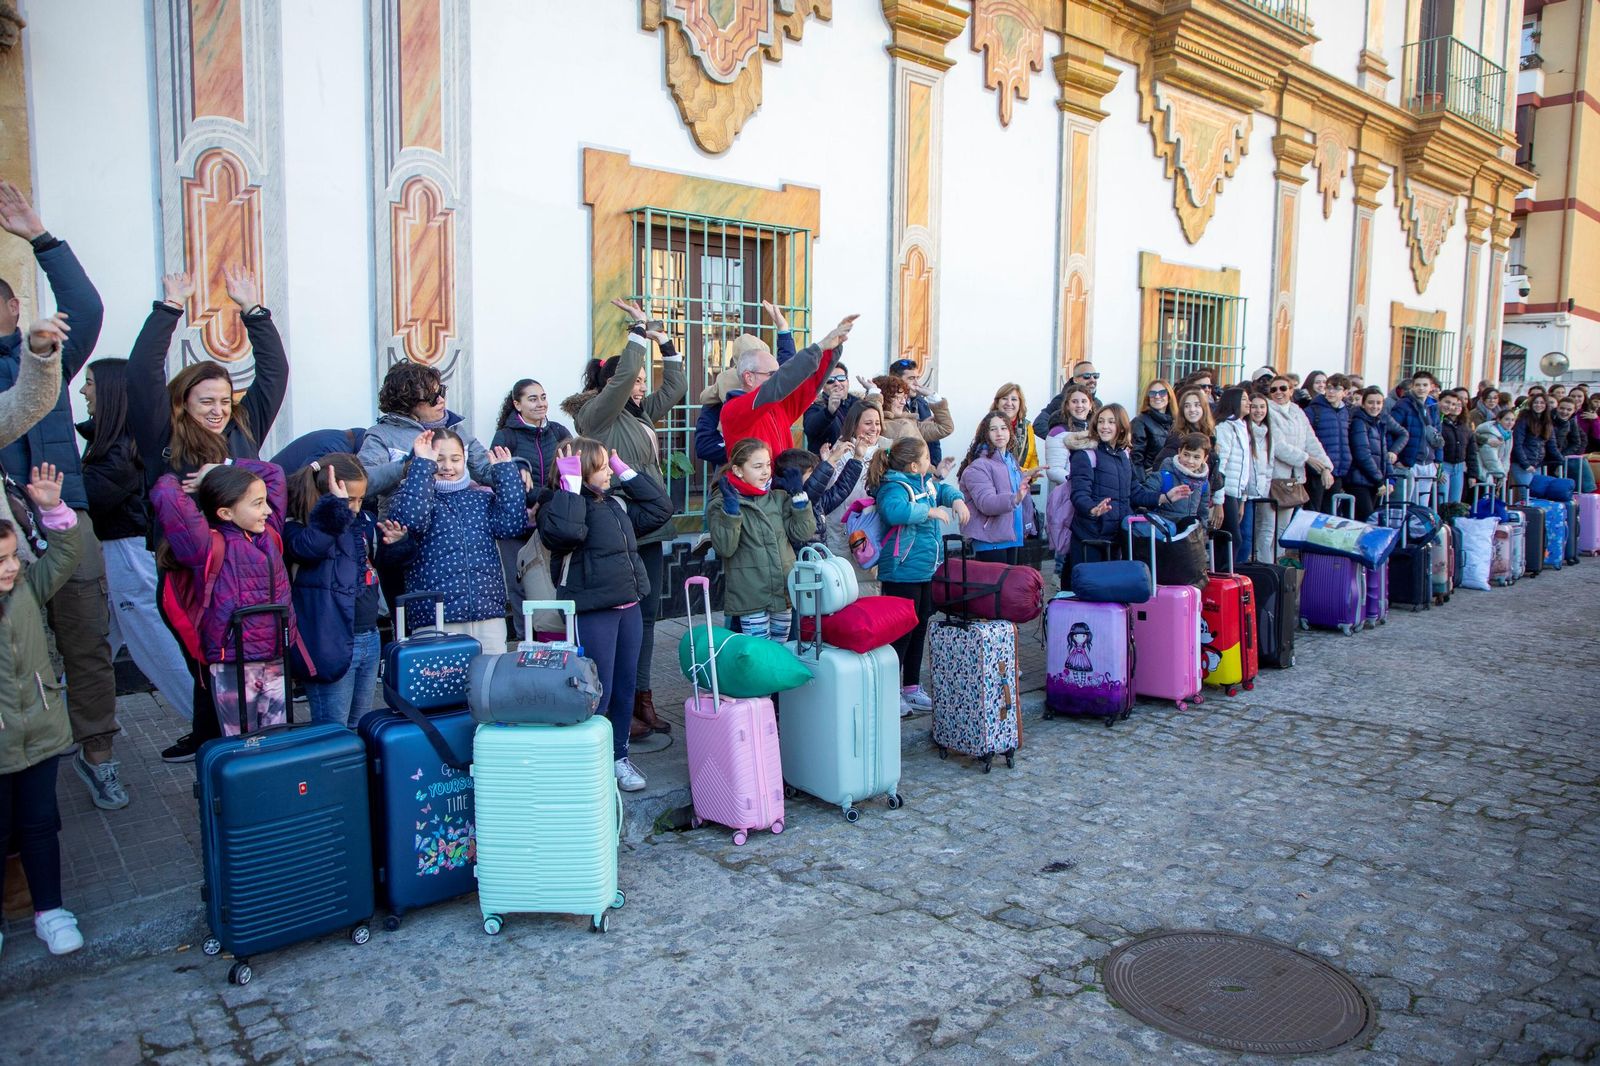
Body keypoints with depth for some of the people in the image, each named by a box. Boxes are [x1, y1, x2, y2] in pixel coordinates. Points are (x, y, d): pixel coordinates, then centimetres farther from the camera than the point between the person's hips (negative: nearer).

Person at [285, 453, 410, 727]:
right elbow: (307, 547, -34)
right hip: (331, 644, -7)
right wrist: (337, 507, -31)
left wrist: (396, 543, -3)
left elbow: (391, 558, 19)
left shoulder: (366, 520, 7)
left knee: (363, 725, 21)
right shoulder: (297, 525, -11)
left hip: (369, 638, 7)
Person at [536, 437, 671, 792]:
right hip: (592, 611, -7)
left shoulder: (617, 502, 15)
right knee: (598, 692, -2)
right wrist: (570, 483, -20)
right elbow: (565, 530, -30)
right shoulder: (559, 506, -9)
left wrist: (626, 471, 13)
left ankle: (618, 756, 28)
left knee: (624, 688, 14)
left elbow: (659, 509, 19)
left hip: (629, 606, 8)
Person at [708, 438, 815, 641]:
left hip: (784, 591, 5)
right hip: (750, 597, -5)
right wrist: (731, 507, -23)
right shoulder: (722, 504, -6)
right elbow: (725, 548, -16)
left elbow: (803, 533, 6)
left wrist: (799, 496, 1)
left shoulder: (779, 497, 10)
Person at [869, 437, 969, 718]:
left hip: (925, 570, 10)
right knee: (901, 631, -4)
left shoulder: (926, 482, 10)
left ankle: (912, 687, 31)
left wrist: (957, 500, 7)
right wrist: (929, 511, -31)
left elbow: (943, 488, 29)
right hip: (902, 573, -10)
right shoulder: (894, 487, -19)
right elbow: (894, 510, -40)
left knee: (919, 628, 18)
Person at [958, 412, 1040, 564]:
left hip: (1012, 537, 9)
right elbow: (986, 503, -27)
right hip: (990, 540, -9)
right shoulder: (978, 466, -15)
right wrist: (1015, 499, -39)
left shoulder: (1011, 460, 14)